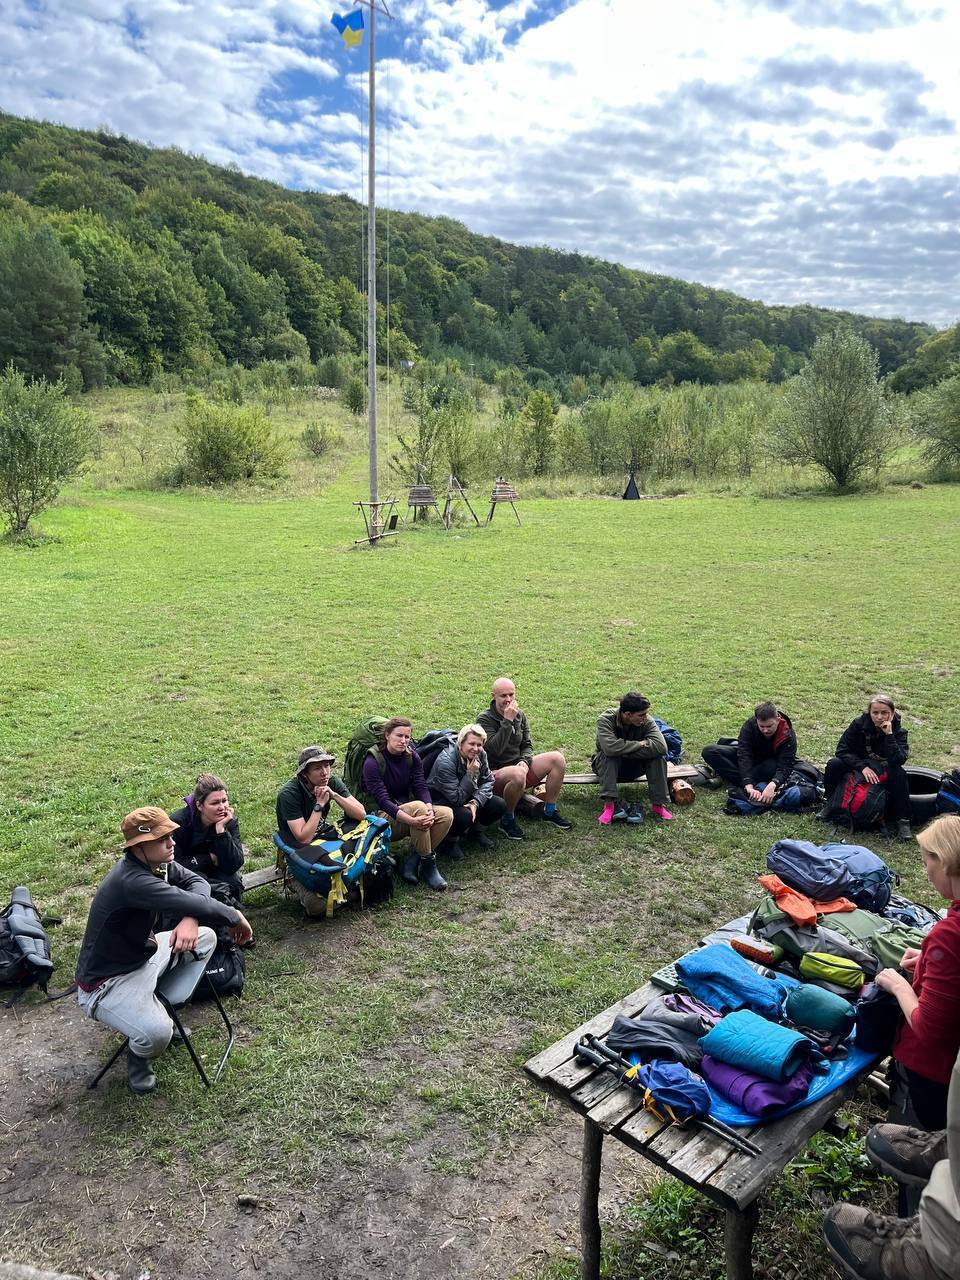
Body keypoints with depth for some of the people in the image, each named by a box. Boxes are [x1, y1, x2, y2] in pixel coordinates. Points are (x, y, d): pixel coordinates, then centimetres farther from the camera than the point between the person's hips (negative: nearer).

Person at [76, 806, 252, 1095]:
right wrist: (235, 917, -24)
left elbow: (196, 882, -5)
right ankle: (138, 1055, 8)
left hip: (142, 953, 9)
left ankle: (166, 1006, 22)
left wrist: (191, 918, -27)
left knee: (206, 937, 10)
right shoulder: (131, 880, -35)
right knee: (157, 1033, -30)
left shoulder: (154, 862, -7)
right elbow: (190, 904, -41)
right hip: (106, 981, -9)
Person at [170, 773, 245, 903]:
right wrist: (209, 858, -18)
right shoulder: (179, 822, -23)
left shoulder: (230, 821, -15)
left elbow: (233, 866, -24)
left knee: (234, 884, -27)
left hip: (213, 872, 3)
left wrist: (221, 829, -32)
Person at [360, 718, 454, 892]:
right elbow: (382, 800, -23)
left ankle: (412, 862, -18)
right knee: (418, 806, -34)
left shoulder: (412, 757, 3)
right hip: (383, 817, -6)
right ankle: (428, 864, -23)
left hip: (406, 809, 7)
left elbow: (421, 787, -5)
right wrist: (412, 820, -37)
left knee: (446, 814, -17)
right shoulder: (372, 762, -15)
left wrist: (430, 810, -27)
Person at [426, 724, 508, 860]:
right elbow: (456, 798, -28)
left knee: (500, 806, -11)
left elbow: (488, 781, -9)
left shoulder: (480, 755, -10)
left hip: (465, 797, 7)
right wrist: (471, 774, -35)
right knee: (464, 815, -37)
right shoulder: (445, 761, -30)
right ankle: (450, 840, -4)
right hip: (440, 801, -7)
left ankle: (473, 830, 15)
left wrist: (476, 802, -26)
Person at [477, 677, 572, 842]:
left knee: (557, 758, -8)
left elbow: (527, 745, 12)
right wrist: (507, 721, -28)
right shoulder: (485, 719, -13)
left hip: (518, 766, 7)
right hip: (495, 774, -7)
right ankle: (507, 821, -16)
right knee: (517, 774, -40)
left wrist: (525, 761, -10)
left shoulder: (519, 715, 7)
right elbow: (495, 749, -26)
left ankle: (550, 811, 3)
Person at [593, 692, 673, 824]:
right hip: (607, 766, -2)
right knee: (609, 755, -36)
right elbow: (610, 747, -42)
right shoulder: (606, 719, -24)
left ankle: (658, 804, -22)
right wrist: (640, 744, -31)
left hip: (634, 767, 3)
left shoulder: (647, 721, -16)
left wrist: (624, 752, -33)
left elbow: (661, 746, -32)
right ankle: (610, 803, -41)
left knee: (658, 756, -25)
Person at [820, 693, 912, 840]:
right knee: (834, 764, -26)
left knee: (899, 774, -32)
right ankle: (830, 804, -4)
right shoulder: (860, 724, -15)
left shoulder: (898, 731, -16)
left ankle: (903, 820, -23)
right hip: (859, 767, 1)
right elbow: (842, 749, -18)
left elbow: (899, 761, -31)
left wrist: (889, 735, -37)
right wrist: (863, 767, -31)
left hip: (884, 773, -1)